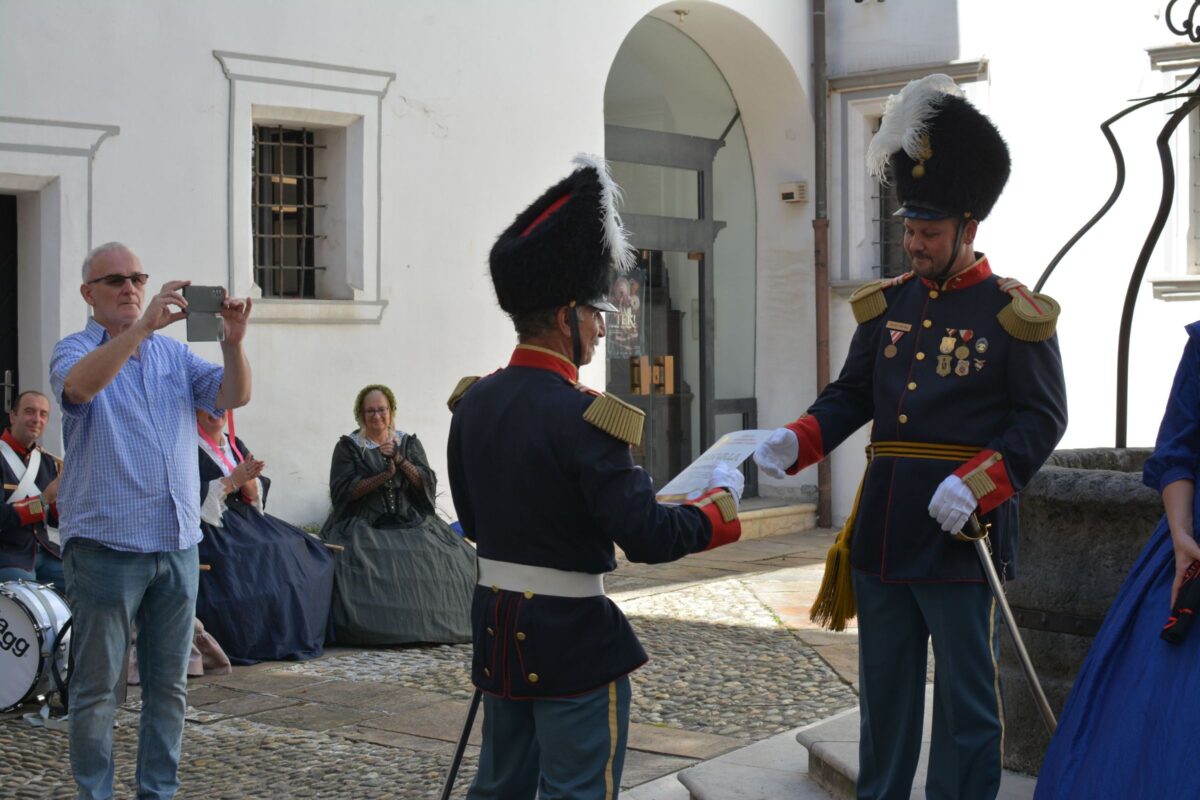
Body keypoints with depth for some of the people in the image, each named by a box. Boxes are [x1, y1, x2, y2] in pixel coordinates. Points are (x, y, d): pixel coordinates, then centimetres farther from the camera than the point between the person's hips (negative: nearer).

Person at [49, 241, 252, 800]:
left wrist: (232, 342, -19)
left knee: (169, 685, 11)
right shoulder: (75, 350, -1)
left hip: (178, 544, 5)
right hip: (106, 545, -5)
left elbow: (233, 396, 0)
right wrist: (144, 325, -32)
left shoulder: (173, 352, 13)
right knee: (96, 687, 4)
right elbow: (79, 385, -25)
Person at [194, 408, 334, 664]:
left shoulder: (235, 445, 17)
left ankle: (293, 636, -6)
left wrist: (248, 482, -11)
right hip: (210, 525, -7)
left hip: (245, 519, 7)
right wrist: (233, 481, -17)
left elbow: (255, 495, 12)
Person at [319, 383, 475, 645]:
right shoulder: (348, 446, 7)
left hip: (413, 523, 2)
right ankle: (380, 626, -22)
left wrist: (399, 460, -11)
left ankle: (434, 624, -11)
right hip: (365, 525, -2)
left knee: (435, 559, -22)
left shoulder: (409, 443, 15)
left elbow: (427, 484, 3)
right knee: (367, 562, -32)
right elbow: (343, 491, -4)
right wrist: (383, 475, -11)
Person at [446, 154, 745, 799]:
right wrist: (720, 499, -4)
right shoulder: (582, 417, -20)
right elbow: (648, 538, -20)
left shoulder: (473, 402, 2)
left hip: (497, 630, 8)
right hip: (572, 637, -7)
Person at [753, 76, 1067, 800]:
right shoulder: (887, 304, 9)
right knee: (884, 688, 16)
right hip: (883, 527, 6)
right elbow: (851, 395, 12)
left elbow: (1043, 419, -10)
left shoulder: (1015, 314, -7)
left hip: (962, 532, -5)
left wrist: (976, 482, -23)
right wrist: (796, 442, -6)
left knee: (968, 698, 6)